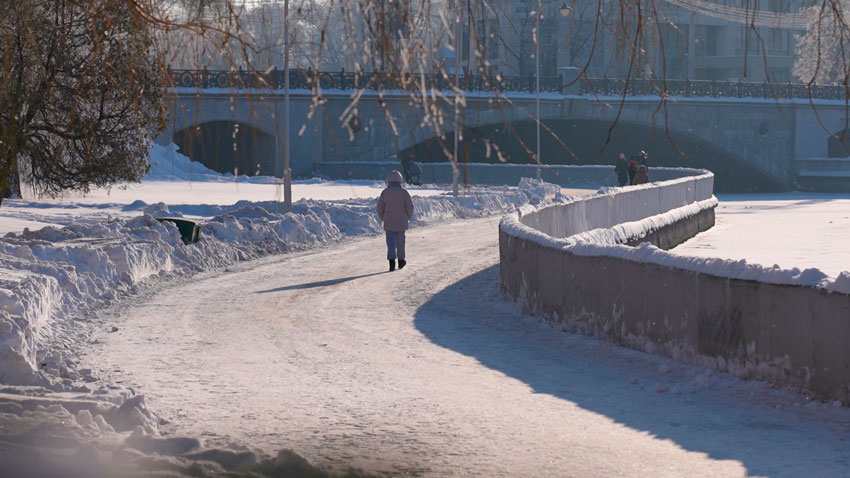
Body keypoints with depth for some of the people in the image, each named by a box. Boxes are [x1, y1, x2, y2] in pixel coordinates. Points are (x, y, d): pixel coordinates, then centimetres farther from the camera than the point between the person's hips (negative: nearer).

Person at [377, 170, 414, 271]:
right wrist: (408, 218, 10)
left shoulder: (385, 192, -4)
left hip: (389, 222, 0)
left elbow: (380, 208, -1)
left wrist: (382, 218, 16)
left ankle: (392, 261, -15)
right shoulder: (404, 192, -6)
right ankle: (401, 260, 27)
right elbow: (410, 207, -6)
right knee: (400, 241, 15)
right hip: (401, 221, 0)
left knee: (391, 242, -1)